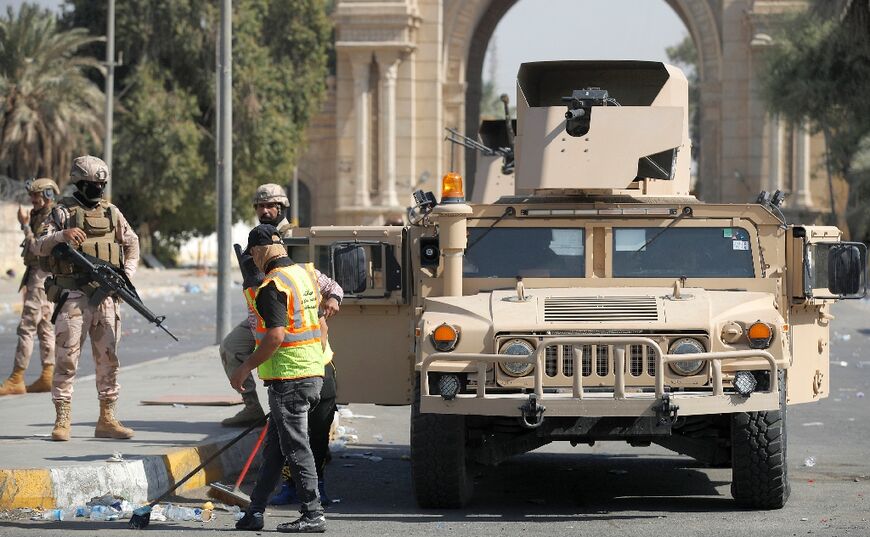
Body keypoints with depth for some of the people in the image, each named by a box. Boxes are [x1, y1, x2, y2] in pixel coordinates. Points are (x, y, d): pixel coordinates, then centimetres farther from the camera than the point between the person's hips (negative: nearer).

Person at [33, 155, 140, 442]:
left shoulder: (111, 213, 12)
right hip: (73, 296, -4)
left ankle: (107, 419, 12)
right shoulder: (63, 212, 0)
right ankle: (62, 420, -4)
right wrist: (62, 235, -24)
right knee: (67, 357, -7)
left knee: (108, 359, 6)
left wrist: (127, 272, 6)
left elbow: (132, 243, 22)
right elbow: (39, 246, -5)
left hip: (106, 296, 4)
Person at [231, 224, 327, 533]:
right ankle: (254, 512, 16)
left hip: (288, 377, -9)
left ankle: (313, 515, -2)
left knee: (295, 447, -4)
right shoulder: (306, 274, 11)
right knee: (274, 448, 13)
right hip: (313, 372, 9)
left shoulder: (272, 286, -16)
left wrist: (247, 367, -16)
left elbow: (276, 336, -23)